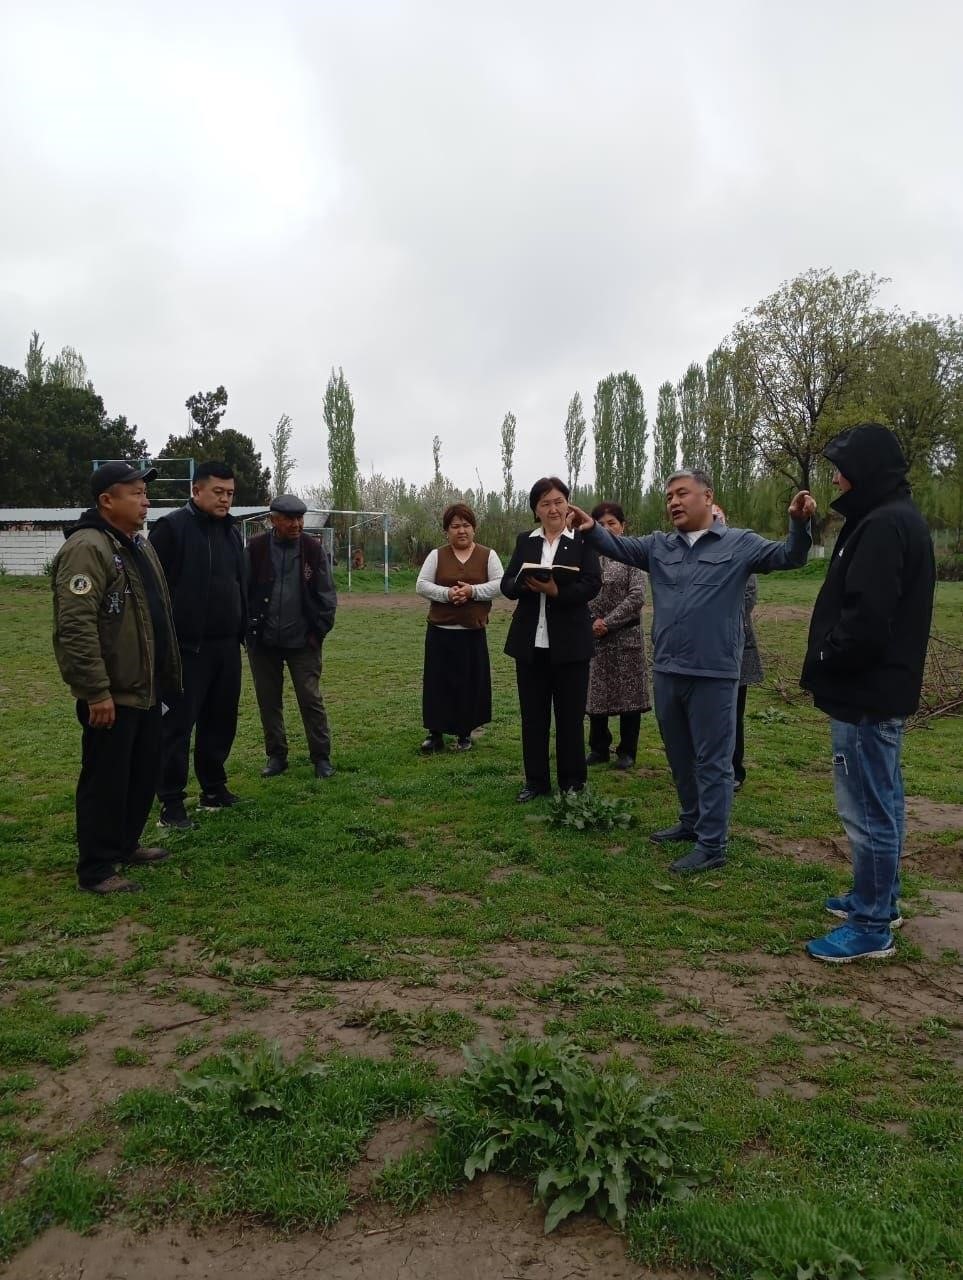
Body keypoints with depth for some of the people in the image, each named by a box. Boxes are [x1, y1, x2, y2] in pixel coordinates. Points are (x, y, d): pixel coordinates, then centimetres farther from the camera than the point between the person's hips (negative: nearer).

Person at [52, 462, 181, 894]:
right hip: (111, 694, -9)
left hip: (145, 688, 10)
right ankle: (96, 869, 13)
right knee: (106, 779, 0)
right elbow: (76, 626, -25)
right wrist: (96, 691, -26)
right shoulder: (87, 548, -18)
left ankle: (125, 844, 35)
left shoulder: (138, 544, 14)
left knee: (143, 772, 19)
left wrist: (168, 673, 21)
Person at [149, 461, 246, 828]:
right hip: (187, 646, -7)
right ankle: (171, 801, 7)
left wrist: (242, 630, 17)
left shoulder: (231, 531, 15)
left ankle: (214, 787, 26)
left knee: (221, 719, 13)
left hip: (226, 645, 7)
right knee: (178, 723, -1)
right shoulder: (172, 528, -9)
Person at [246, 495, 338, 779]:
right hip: (263, 640, 2)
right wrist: (248, 628, -2)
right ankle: (276, 755, 23)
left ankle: (321, 757, 11)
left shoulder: (313, 549, -3)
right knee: (268, 700, 10)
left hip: (302, 641, -1)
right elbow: (243, 590, 2)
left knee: (311, 699, 0)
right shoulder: (256, 549, -3)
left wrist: (319, 630, -4)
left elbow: (326, 594, 0)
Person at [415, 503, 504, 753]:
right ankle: (435, 733, 12)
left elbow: (499, 584, -4)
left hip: (473, 632, 0)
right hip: (440, 631, 0)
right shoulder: (436, 556, 4)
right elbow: (421, 585, -2)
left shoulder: (487, 555, 3)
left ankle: (464, 733, 20)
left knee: (471, 682, 5)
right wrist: (447, 593, -18)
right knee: (438, 682, 3)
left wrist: (473, 590, -19)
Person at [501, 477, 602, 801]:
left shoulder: (583, 540, 0)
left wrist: (557, 591, -25)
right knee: (532, 715, 10)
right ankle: (536, 781, 22)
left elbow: (592, 585, -10)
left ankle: (572, 783, 18)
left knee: (570, 716, 5)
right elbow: (507, 585, 3)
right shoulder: (524, 541, 10)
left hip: (570, 643, -3)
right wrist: (524, 583, -19)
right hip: (530, 642, 3)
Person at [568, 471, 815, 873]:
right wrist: (592, 530, -18)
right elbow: (619, 547, 2)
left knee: (712, 760, 3)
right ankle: (691, 821, 38)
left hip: (713, 673, -5)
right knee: (679, 755, 20)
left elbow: (787, 556, -5)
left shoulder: (739, 543, -1)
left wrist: (799, 523, -25)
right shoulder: (658, 546, 10)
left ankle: (711, 844, 13)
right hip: (666, 671, 6)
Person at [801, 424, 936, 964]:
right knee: (883, 803, 19)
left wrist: (825, 660, -11)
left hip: (865, 694, -11)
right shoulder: (898, 518, 14)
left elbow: (865, 619, -27)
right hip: (882, 688, 11)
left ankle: (871, 927, 10)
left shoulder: (883, 525, -20)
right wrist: (832, 659, 10)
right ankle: (880, 900, 33)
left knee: (868, 809, -1)